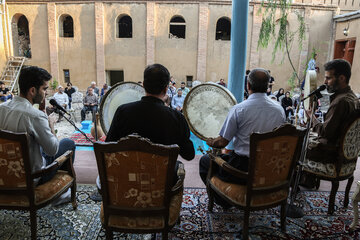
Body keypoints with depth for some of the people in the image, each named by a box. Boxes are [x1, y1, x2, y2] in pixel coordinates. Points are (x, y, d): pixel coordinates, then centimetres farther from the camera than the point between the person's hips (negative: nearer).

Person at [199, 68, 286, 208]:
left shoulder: (239, 109, -18)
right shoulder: (280, 110, -2)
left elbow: (222, 143, -13)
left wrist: (210, 142, 9)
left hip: (243, 170, -6)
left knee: (205, 161, 15)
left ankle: (224, 200, 14)